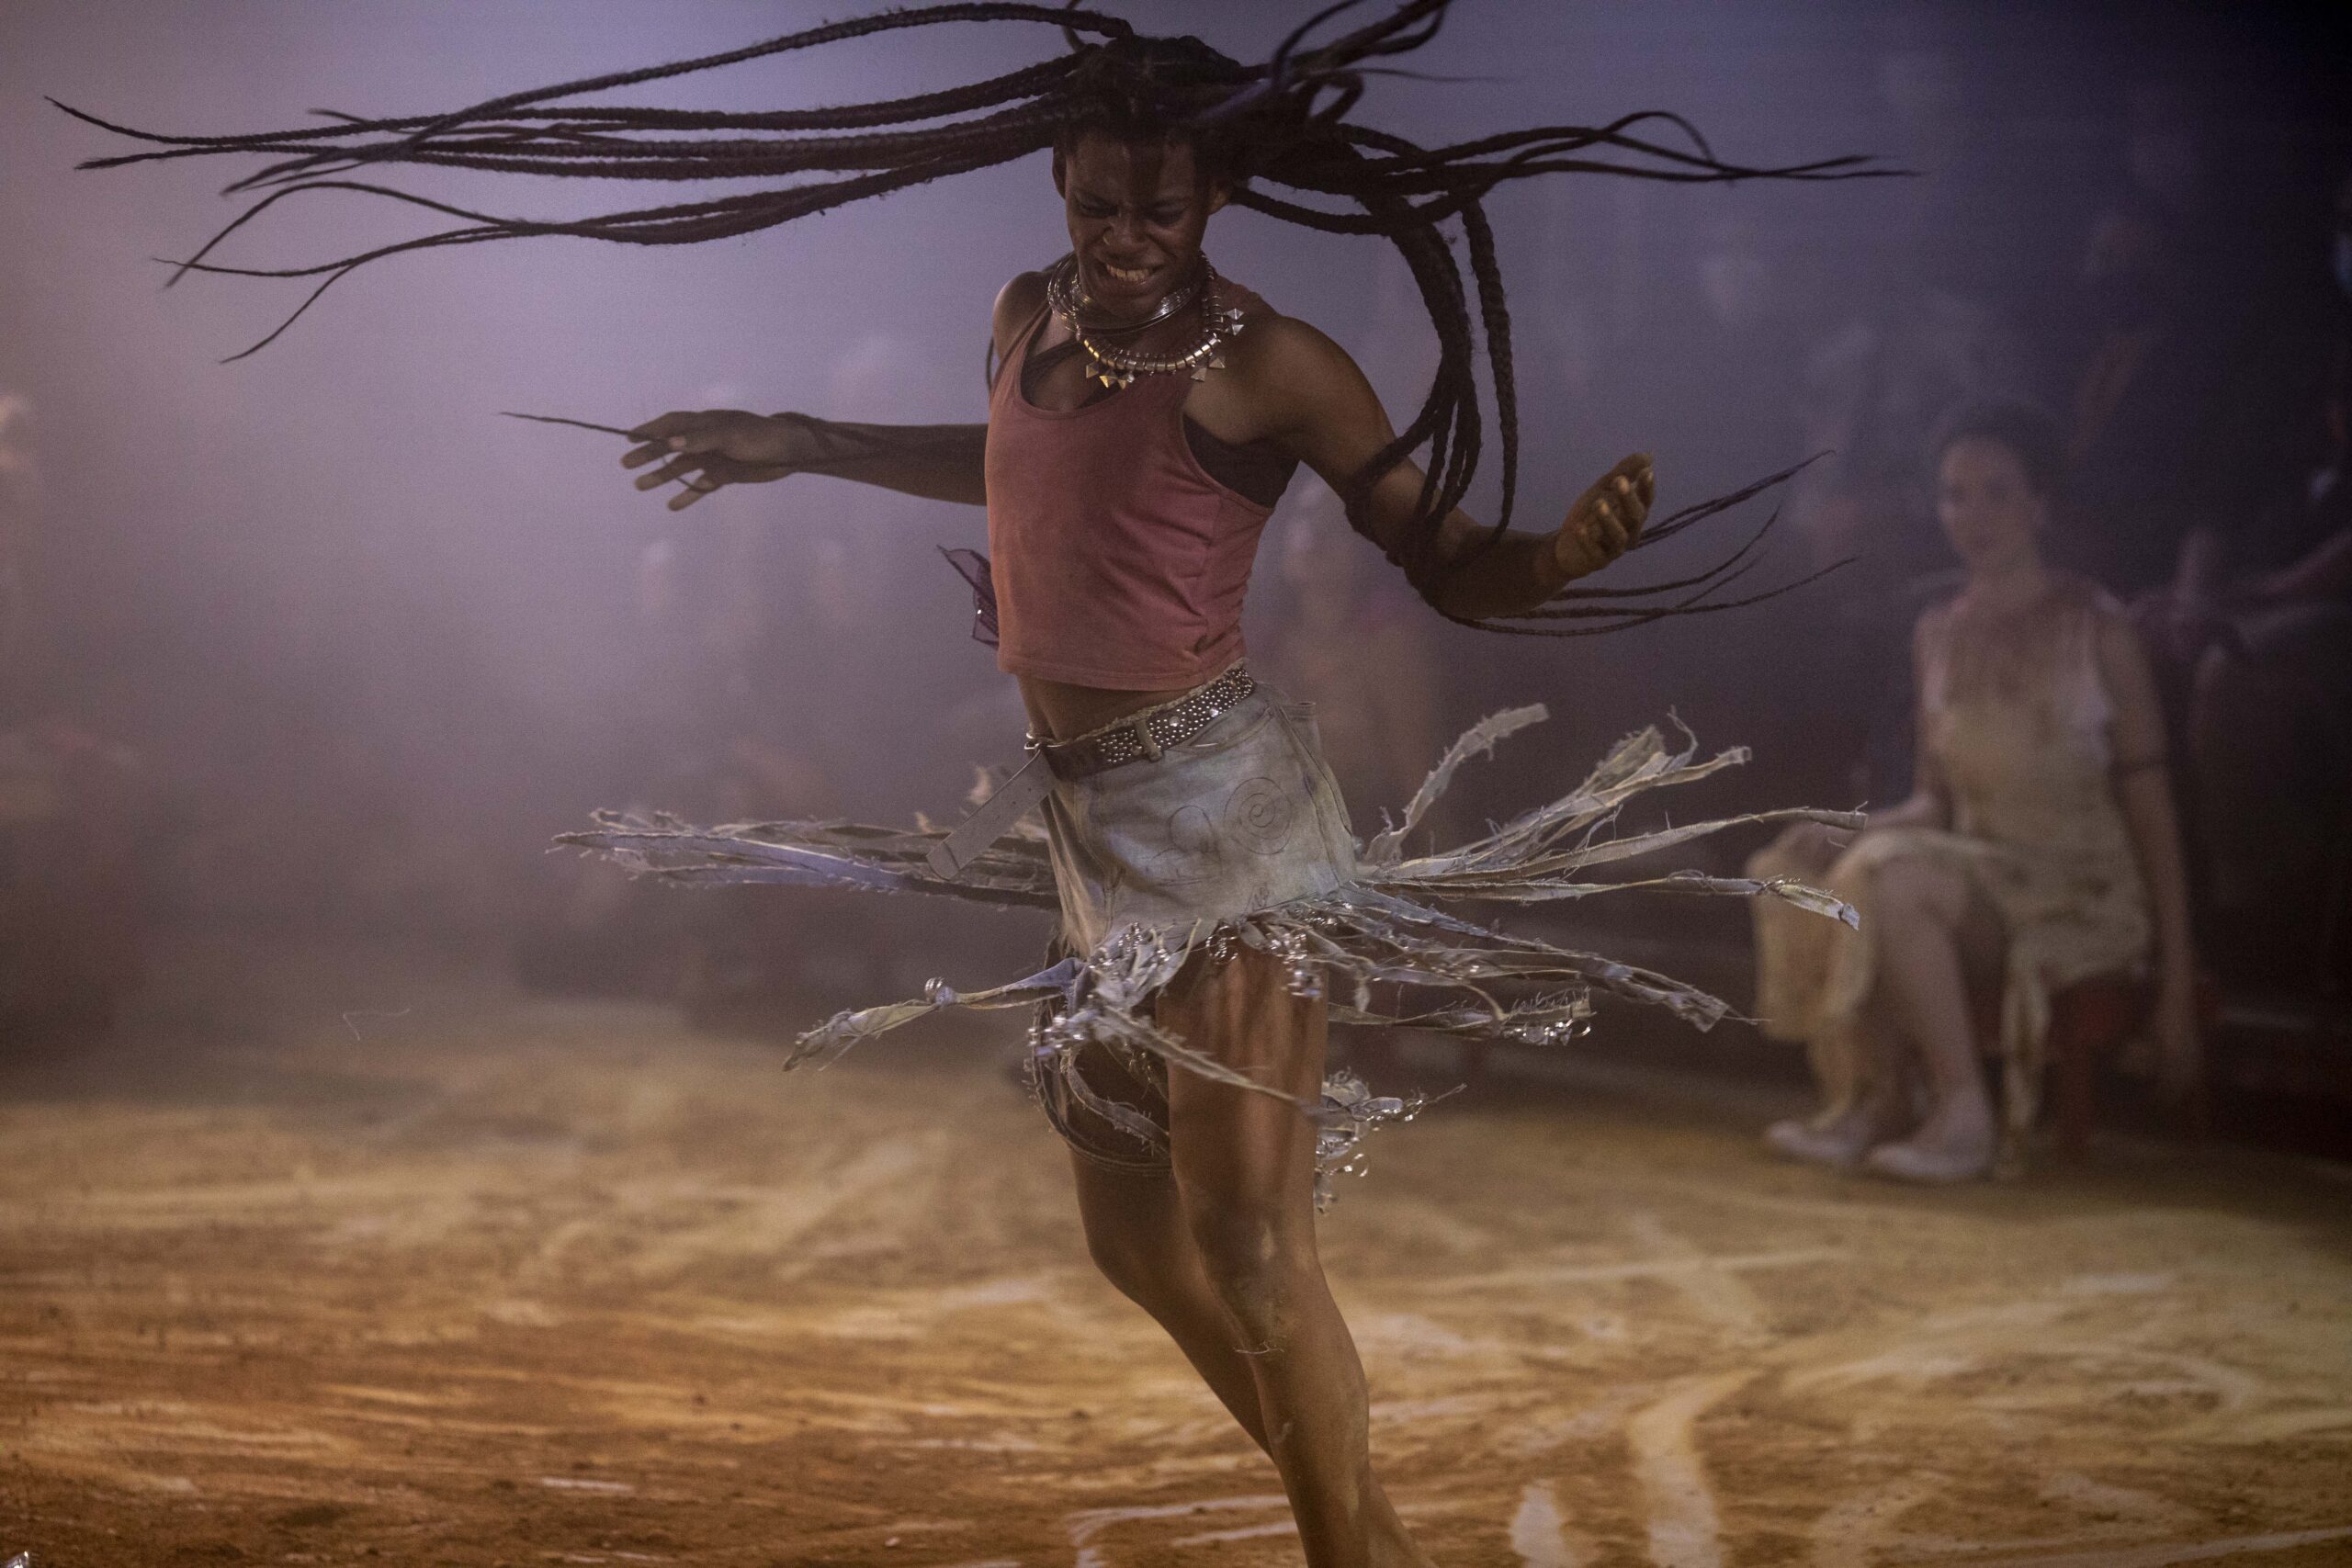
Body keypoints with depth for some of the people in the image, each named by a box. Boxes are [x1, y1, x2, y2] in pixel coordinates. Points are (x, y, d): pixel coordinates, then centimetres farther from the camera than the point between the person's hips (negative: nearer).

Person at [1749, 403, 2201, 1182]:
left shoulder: (2096, 630, -6)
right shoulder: (1937, 636, 10)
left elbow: (2150, 806, -6)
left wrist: (2176, 983, -10)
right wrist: (1855, 834, -9)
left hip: (2086, 893, -6)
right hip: (1978, 878, 6)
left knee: (1889, 880, -32)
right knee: (1800, 868, -20)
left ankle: (1964, 1115, -22)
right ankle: (1871, 1099, -12)